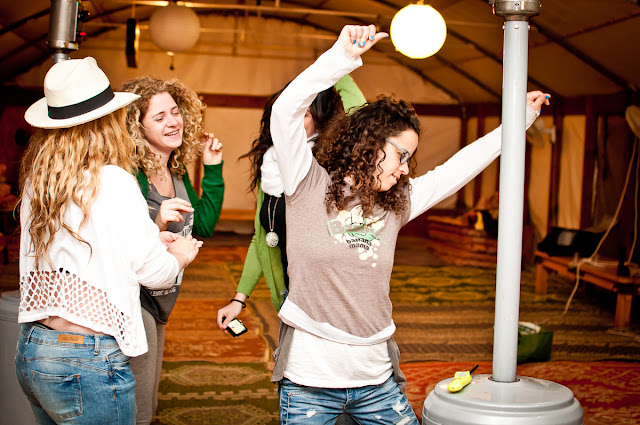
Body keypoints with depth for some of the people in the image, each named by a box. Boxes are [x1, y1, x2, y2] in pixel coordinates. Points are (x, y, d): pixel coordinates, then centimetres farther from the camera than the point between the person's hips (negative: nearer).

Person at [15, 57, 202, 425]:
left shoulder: (35, 182, 4)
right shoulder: (113, 182, -16)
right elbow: (151, 270, -8)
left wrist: (151, 239, 20)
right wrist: (178, 256, 14)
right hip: (89, 360, -7)